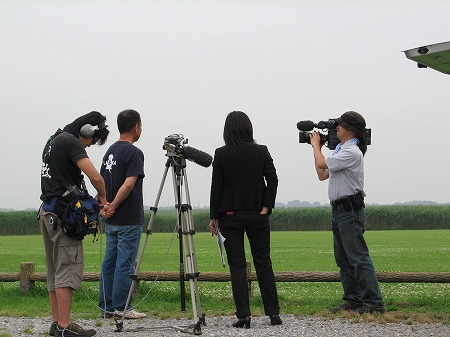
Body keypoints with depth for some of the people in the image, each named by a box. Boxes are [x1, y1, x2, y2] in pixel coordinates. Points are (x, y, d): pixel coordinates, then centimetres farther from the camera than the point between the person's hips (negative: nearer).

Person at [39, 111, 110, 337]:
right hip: (63, 214, -10)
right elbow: (95, 176, -21)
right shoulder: (71, 142, -11)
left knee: (54, 271, 11)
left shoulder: (53, 140, 19)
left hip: (47, 211, 10)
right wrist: (102, 196, -2)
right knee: (68, 269, -10)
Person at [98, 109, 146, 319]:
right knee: (125, 264, -4)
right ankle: (120, 308, -1)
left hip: (112, 221, 8)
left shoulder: (110, 151, 13)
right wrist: (112, 207, -13)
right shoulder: (133, 153, -13)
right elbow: (128, 185, -22)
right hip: (129, 220, -8)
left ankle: (106, 307, 14)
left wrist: (104, 207, 3)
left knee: (110, 262, 10)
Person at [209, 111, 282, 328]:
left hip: (230, 215, -2)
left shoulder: (221, 154, -4)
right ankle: (273, 313, 9)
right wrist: (265, 208, -2)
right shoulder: (261, 151, 1)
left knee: (237, 266, 2)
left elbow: (216, 187, -4)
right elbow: (272, 180, -6)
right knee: (263, 263, 9)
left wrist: (213, 217, 1)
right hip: (257, 215, 2)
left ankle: (243, 315, -4)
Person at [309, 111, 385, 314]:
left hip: (350, 210, -11)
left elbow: (321, 164, -18)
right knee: (343, 259, 11)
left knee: (358, 258, -12)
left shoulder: (351, 152, -13)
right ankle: (353, 300, 16)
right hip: (339, 210, 11)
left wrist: (316, 145, 0)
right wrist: (317, 147, 21)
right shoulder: (341, 151, 20)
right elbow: (322, 174, 22)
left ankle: (374, 302, -12)